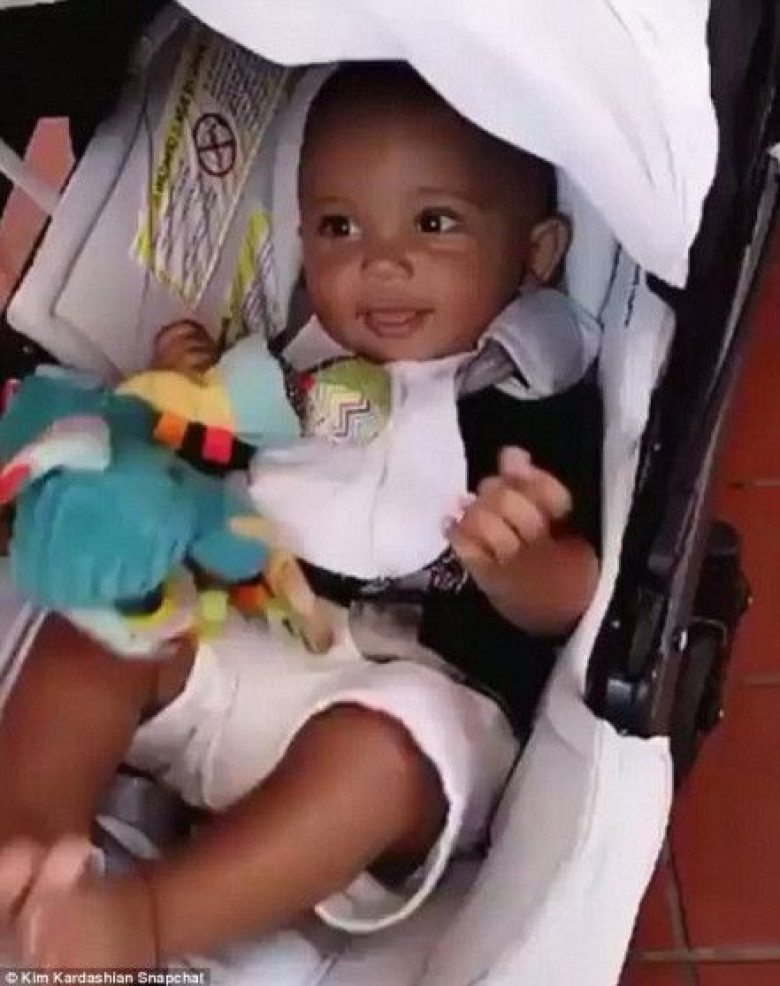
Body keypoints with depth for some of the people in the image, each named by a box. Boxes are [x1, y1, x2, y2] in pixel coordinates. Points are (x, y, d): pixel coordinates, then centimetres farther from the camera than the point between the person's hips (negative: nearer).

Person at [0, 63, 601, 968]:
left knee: (379, 747, -36)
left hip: (421, 693, -6)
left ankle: (147, 916, -41)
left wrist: (518, 563, -32)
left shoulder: (541, 395, -1)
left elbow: (566, 601, -8)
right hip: (239, 643, 6)